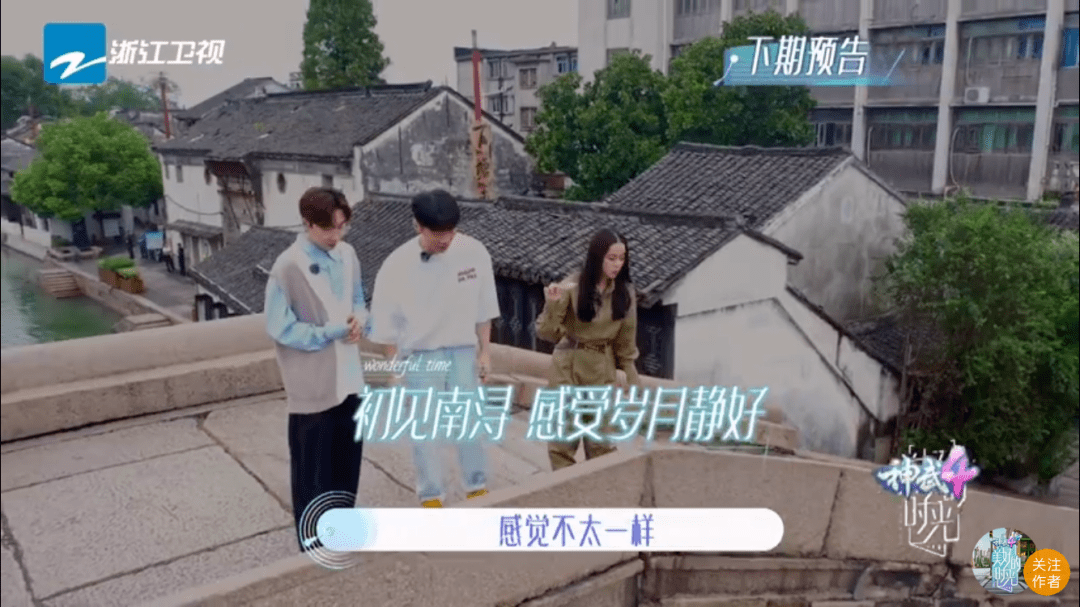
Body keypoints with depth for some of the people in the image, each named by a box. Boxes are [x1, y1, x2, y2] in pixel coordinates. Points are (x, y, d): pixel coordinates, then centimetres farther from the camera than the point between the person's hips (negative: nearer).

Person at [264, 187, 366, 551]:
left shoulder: (347, 255, 3)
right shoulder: (287, 268, -17)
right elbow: (280, 328, -16)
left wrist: (358, 320, -8)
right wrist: (332, 332, -18)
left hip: (348, 376, 6)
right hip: (312, 384, -6)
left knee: (348, 459, 18)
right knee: (312, 466, 8)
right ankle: (315, 545, 25)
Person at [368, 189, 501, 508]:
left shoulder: (474, 252, -11)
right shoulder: (397, 266, -16)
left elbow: (482, 307, 1)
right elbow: (386, 324, -6)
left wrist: (484, 352, 4)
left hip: (463, 352, 2)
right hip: (420, 358, -1)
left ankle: (477, 488, 29)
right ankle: (431, 497, 24)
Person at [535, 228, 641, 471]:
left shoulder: (625, 292, -4)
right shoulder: (572, 286, -15)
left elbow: (625, 339, 7)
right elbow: (548, 334, -13)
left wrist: (631, 375, 9)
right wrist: (553, 306, -30)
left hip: (603, 369, 3)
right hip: (568, 367, -2)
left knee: (602, 441, 9)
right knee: (562, 436, 3)